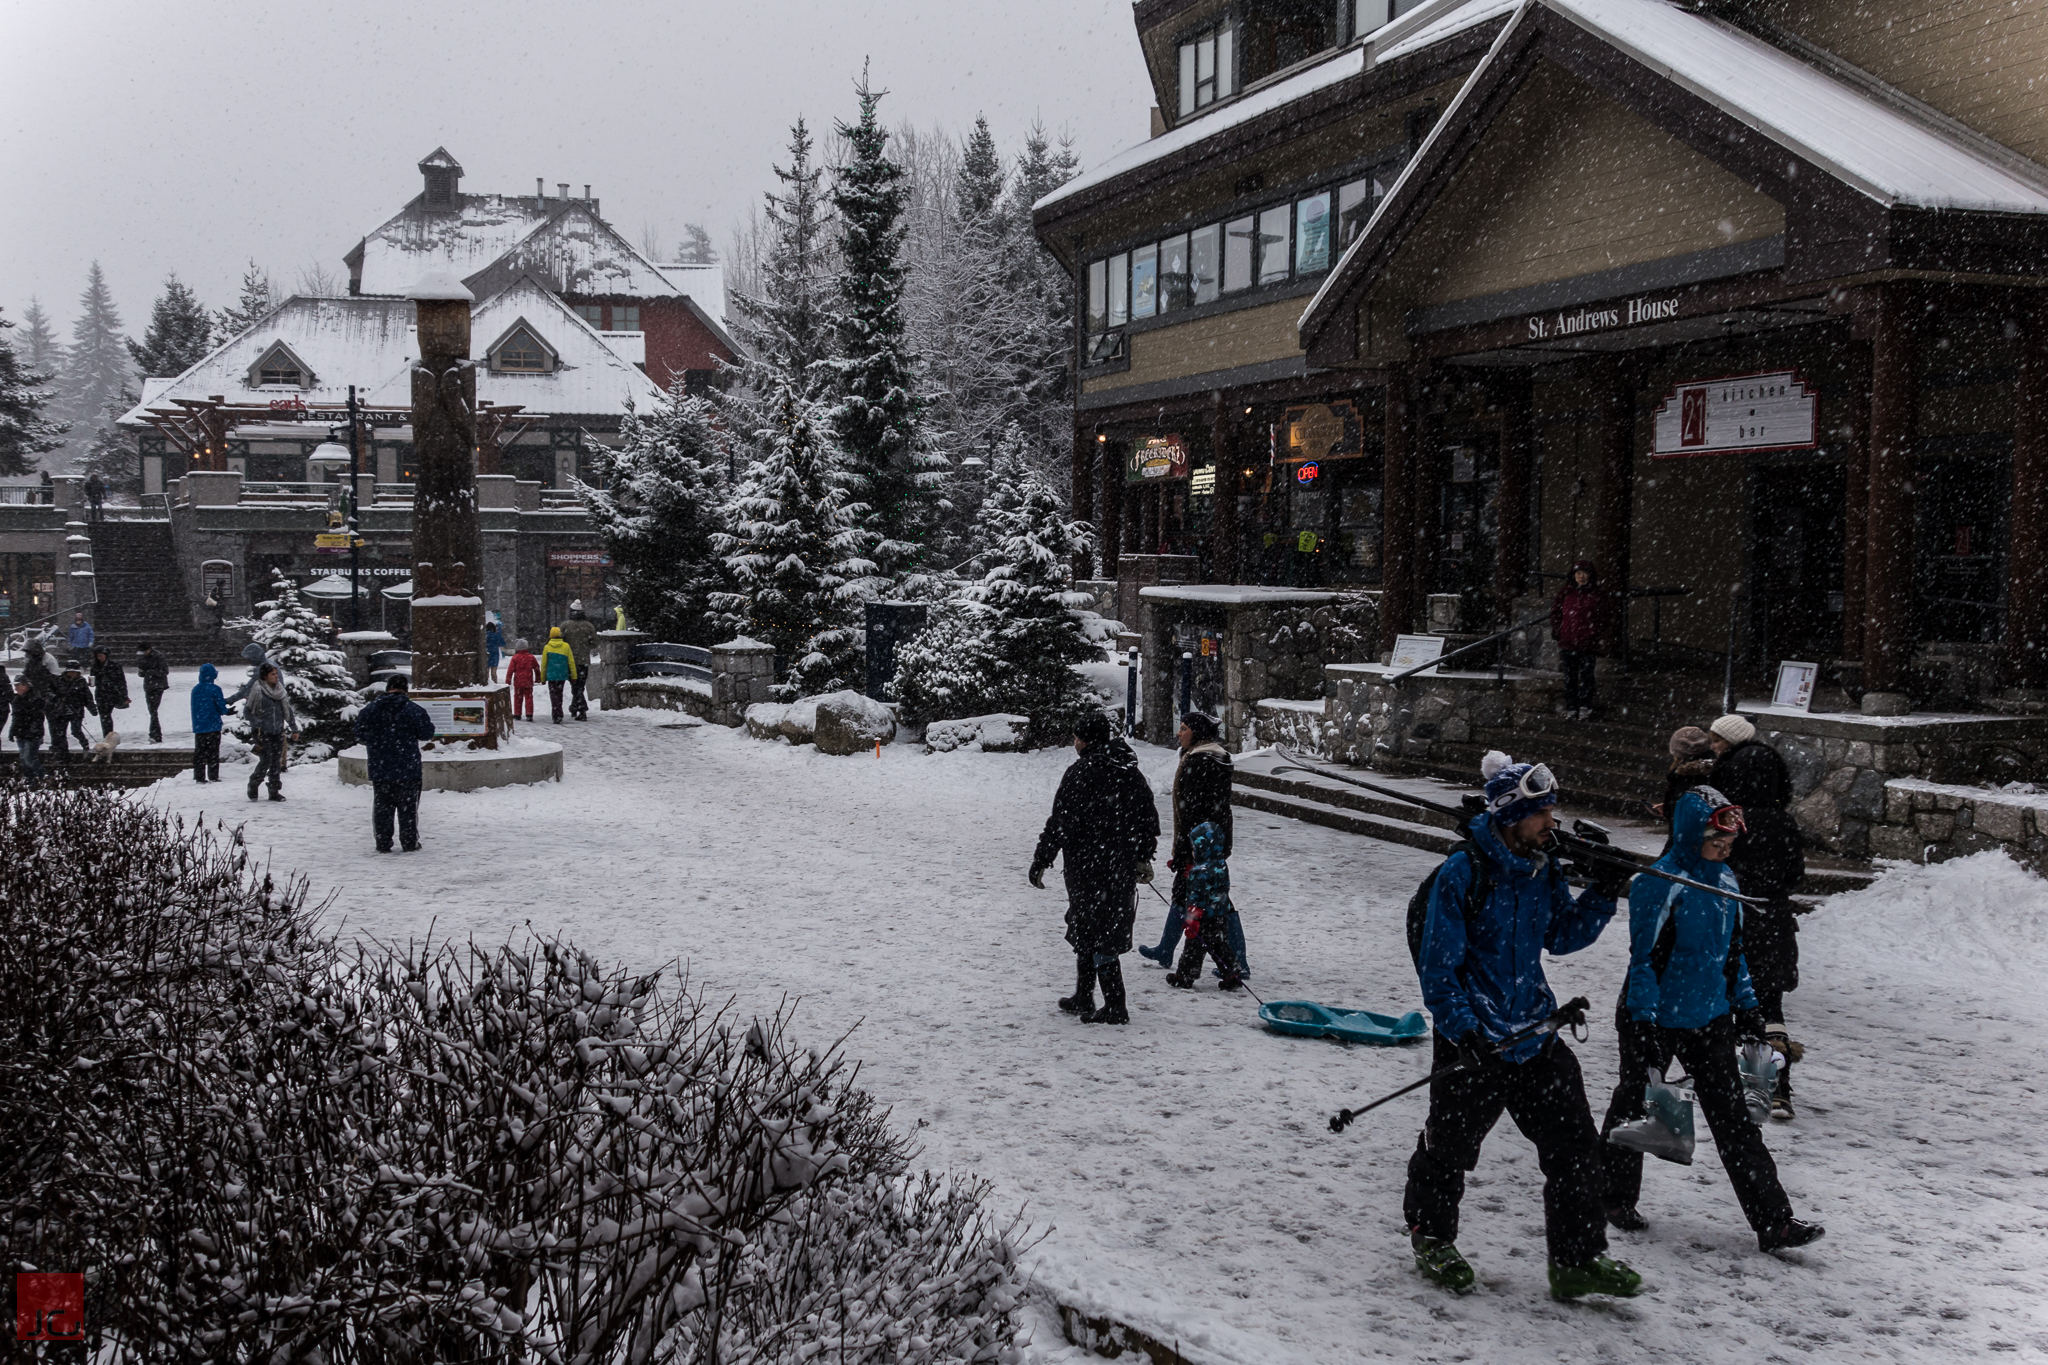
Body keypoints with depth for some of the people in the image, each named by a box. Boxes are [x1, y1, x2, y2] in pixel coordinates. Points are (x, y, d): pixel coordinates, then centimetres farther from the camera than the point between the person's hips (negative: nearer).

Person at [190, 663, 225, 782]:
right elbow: (221, 707, -11)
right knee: (213, 752, 1)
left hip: (198, 726, 5)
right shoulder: (214, 689, -12)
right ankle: (213, 776, 1)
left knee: (199, 751, 8)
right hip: (213, 726, -5)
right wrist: (226, 711, 13)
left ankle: (199, 776, 7)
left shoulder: (195, 689, 6)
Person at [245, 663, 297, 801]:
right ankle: (253, 784, 13)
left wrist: (294, 729, 14)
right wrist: (256, 726, -12)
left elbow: (288, 711, 16)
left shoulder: (281, 691, 10)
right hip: (263, 733, -5)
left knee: (277, 762, 5)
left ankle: (275, 791, 11)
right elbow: (249, 711, -4)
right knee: (265, 761, -9)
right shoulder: (258, 691, -7)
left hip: (278, 732, 5)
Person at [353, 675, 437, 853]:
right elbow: (426, 733, -6)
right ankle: (409, 843, 7)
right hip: (407, 770, -2)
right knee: (408, 807, 5)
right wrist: (429, 723, 15)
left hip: (379, 769, 2)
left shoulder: (370, 710, 0)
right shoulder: (414, 709, -8)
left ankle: (383, 844, 10)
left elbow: (360, 734, 6)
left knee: (381, 806, 10)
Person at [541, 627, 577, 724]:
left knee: (554, 695, -1)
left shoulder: (547, 647, -2)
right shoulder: (566, 646, 0)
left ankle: (557, 717, -12)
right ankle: (558, 714, 21)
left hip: (551, 676, -2)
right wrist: (573, 676, 8)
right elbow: (571, 662, 2)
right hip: (562, 675, 2)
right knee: (559, 694, 16)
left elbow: (543, 664, 2)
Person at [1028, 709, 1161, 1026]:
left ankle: (1116, 1006, -1)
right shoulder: (1132, 773, 8)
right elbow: (1149, 818, 15)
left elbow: (1060, 824, -15)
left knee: (1095, 932, 0)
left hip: (1087, 866, -7)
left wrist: (1040, 863, -8)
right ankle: (1083, 998, 25)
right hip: (1122, 869, 7)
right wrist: (1143, 857, 27)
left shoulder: (1081, 773, -14)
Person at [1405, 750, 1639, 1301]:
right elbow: (1438, 964, -16)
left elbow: (1562, 937, 15)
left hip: (1534, 1032, 6)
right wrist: (1463, 1029, -23)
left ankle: (1577, 1260, 16)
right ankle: (1431, 1237, 33)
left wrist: (1601, 896, 0)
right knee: (1450, 1147, 9)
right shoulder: (1463, 873, -17)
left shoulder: (1544, 871, 4)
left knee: (1574, 1143, 4)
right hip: (1473, 1040, -6)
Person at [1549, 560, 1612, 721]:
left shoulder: (1598, 596, 1)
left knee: (1586, 676, 1)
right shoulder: (1566, 593, 7)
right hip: (1568, 642, 2)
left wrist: (1599, 634, -2)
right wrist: (1556, 631, 5)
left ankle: (1585, 708, 7)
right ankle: (1571, 708, 10)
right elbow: (1555, 612, 15)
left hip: (1588, 643, -2)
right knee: (1570, 676, 5)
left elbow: (1606, 616, 6)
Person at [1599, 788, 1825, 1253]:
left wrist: (1746, 1006, 17)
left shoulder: (1726, 882, 5)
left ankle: (1774, 1220, 4)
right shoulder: (1660, 884, -19)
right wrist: (1644, 1025, -20)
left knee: (1733, 1116, 4)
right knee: (1634, 1105, 12)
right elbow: (1644, 958, -19)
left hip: (1711, 1020, 6)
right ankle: (1613, 1197, 30)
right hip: (1660, 1020, -6)